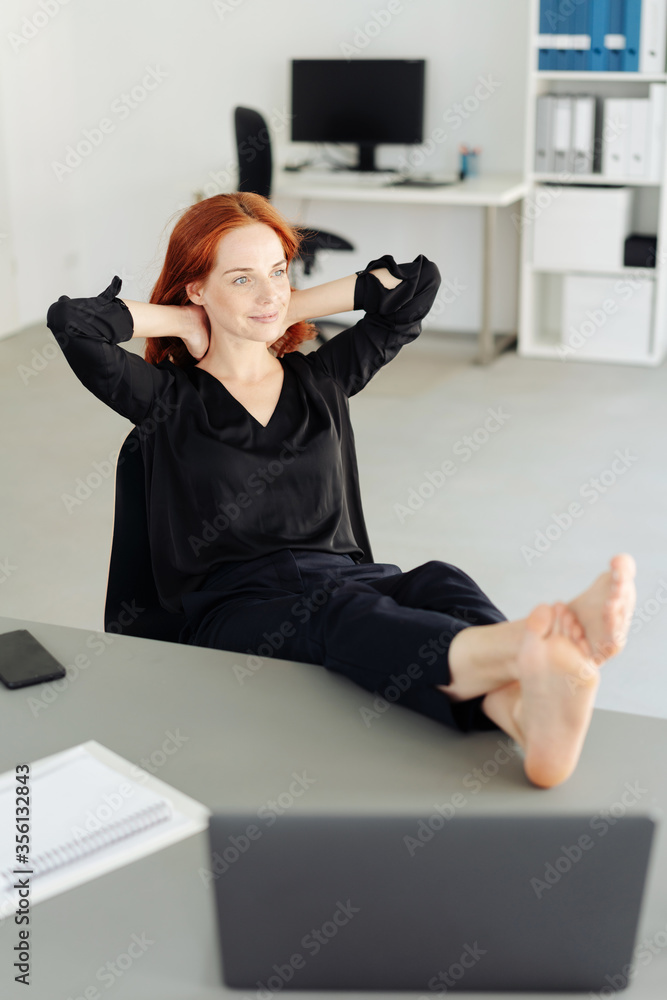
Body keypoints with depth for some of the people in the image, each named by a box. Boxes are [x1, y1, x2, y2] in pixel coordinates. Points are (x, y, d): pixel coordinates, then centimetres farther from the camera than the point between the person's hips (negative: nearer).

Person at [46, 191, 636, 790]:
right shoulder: (169, 400, 10)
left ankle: (525, 711, -67)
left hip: (346, 578, 4)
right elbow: (71, 320, -6)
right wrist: (186, 324, 9)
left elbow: (417, 283, 17)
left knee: (435, 582, -31)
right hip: (235, 609, -3)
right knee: (338, 608, -37)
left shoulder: (321, 380, 21)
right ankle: (524, 650, -69)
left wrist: (289, 307, 17)